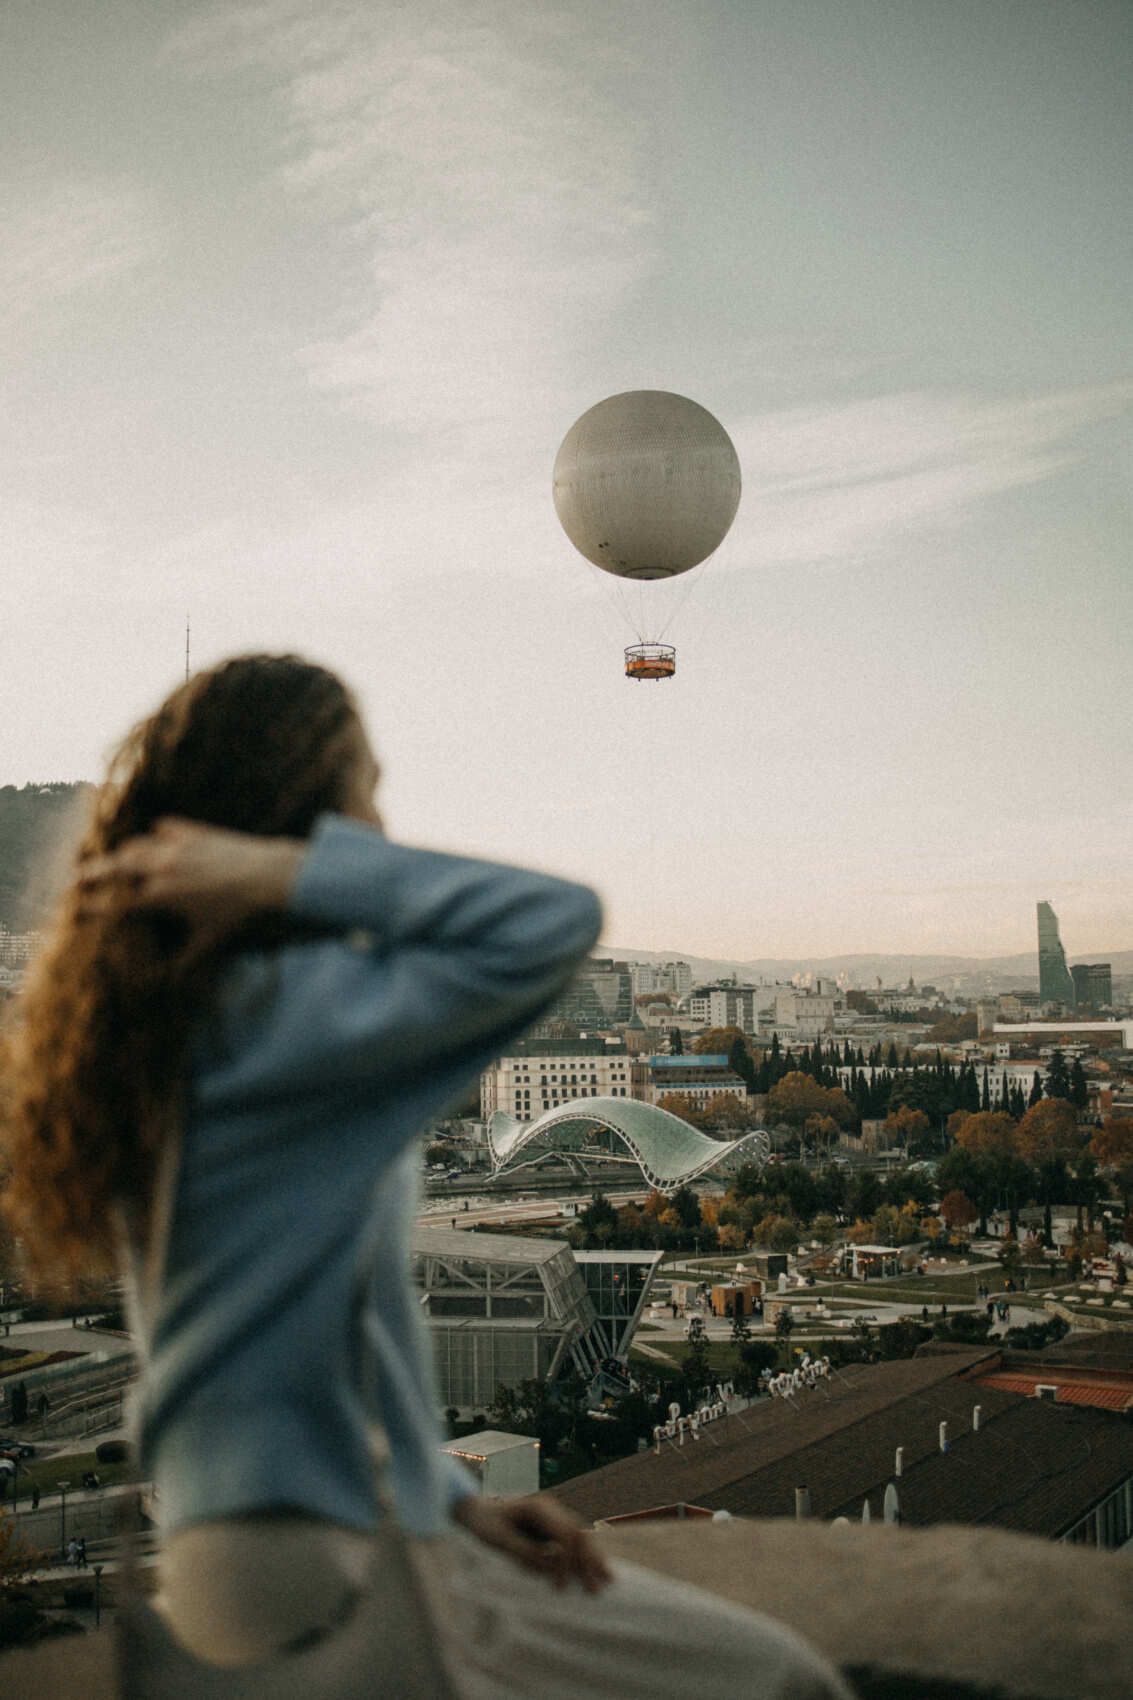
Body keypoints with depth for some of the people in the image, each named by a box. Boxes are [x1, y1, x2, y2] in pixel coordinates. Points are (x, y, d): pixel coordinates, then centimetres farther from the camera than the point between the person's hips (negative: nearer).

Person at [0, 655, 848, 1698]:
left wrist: (460, 1504, 10)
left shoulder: (161, 1025, 8)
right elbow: (553, 925, -30)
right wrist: (280, 869, -24)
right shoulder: (266, 1013, -21)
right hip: (329, 1579, -9)